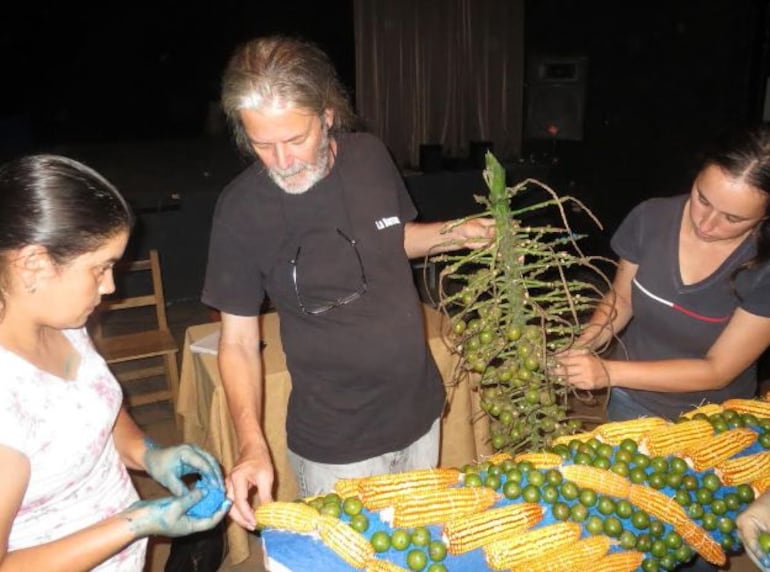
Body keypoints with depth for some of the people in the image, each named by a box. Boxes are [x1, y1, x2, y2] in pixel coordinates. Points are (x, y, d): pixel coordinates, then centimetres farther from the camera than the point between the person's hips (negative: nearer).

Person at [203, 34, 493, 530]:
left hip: (419, 412, 5)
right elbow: (238, 341, -12)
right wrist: (253, 444, -25)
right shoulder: (242, 208, -18)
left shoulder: (371, 156, -8)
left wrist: (453, 234, -5)